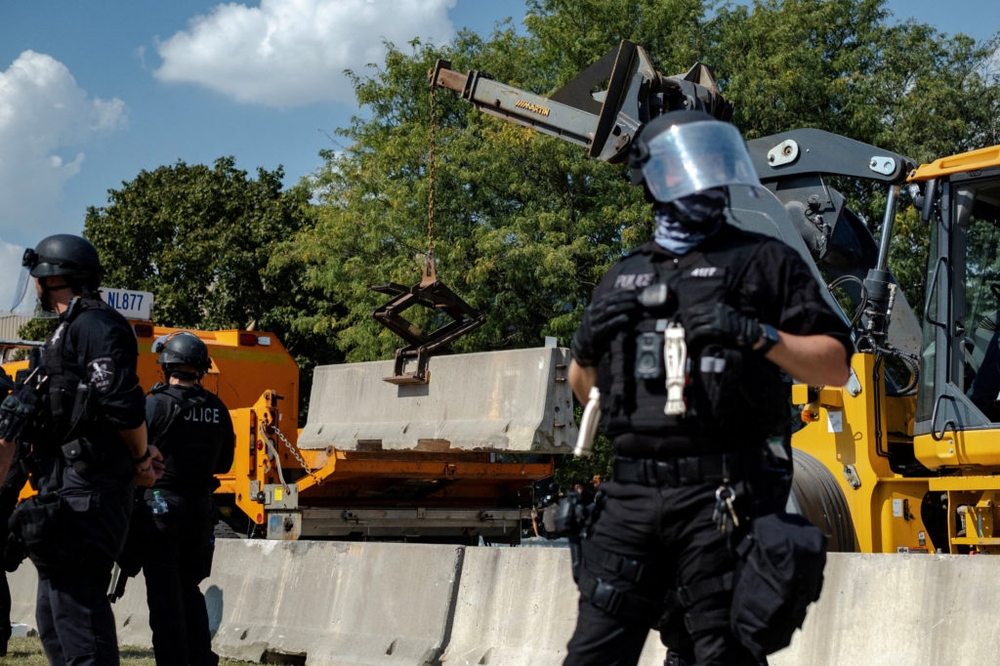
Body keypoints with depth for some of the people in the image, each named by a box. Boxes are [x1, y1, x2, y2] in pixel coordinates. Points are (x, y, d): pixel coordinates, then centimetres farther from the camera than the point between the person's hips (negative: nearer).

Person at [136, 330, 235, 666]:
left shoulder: (156, 404, -11)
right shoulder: (217, 410, 3)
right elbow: (224, 463, 12)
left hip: (160, 505, -5)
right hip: (201, 509, 5)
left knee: (164, 592, 3)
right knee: (190, 588, 17)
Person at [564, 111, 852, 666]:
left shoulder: (763, 261, 7)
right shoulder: (623, 277, 21)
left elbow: (834, 367, 2)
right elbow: (583, 387, 28)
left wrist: (757, 335, -12)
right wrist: (588, 341, 7)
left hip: (721, 495, -4)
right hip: (631, 492, 4)